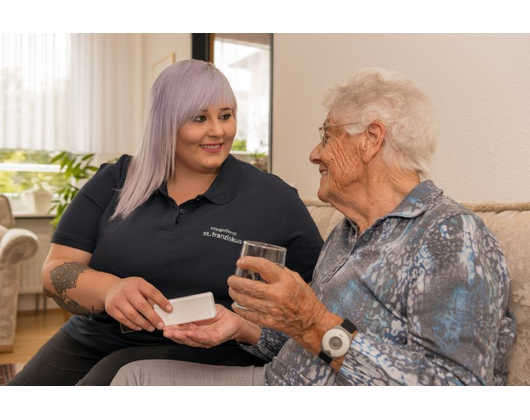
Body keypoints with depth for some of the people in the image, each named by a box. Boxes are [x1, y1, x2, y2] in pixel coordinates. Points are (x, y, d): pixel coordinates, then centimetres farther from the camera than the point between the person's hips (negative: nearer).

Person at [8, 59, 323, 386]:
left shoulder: (272, 198, 0)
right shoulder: (116, 182, 6)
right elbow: (57, 269, 2)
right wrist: (107, 289, -21)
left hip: (197, 356, -3)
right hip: (90, 342, 4)